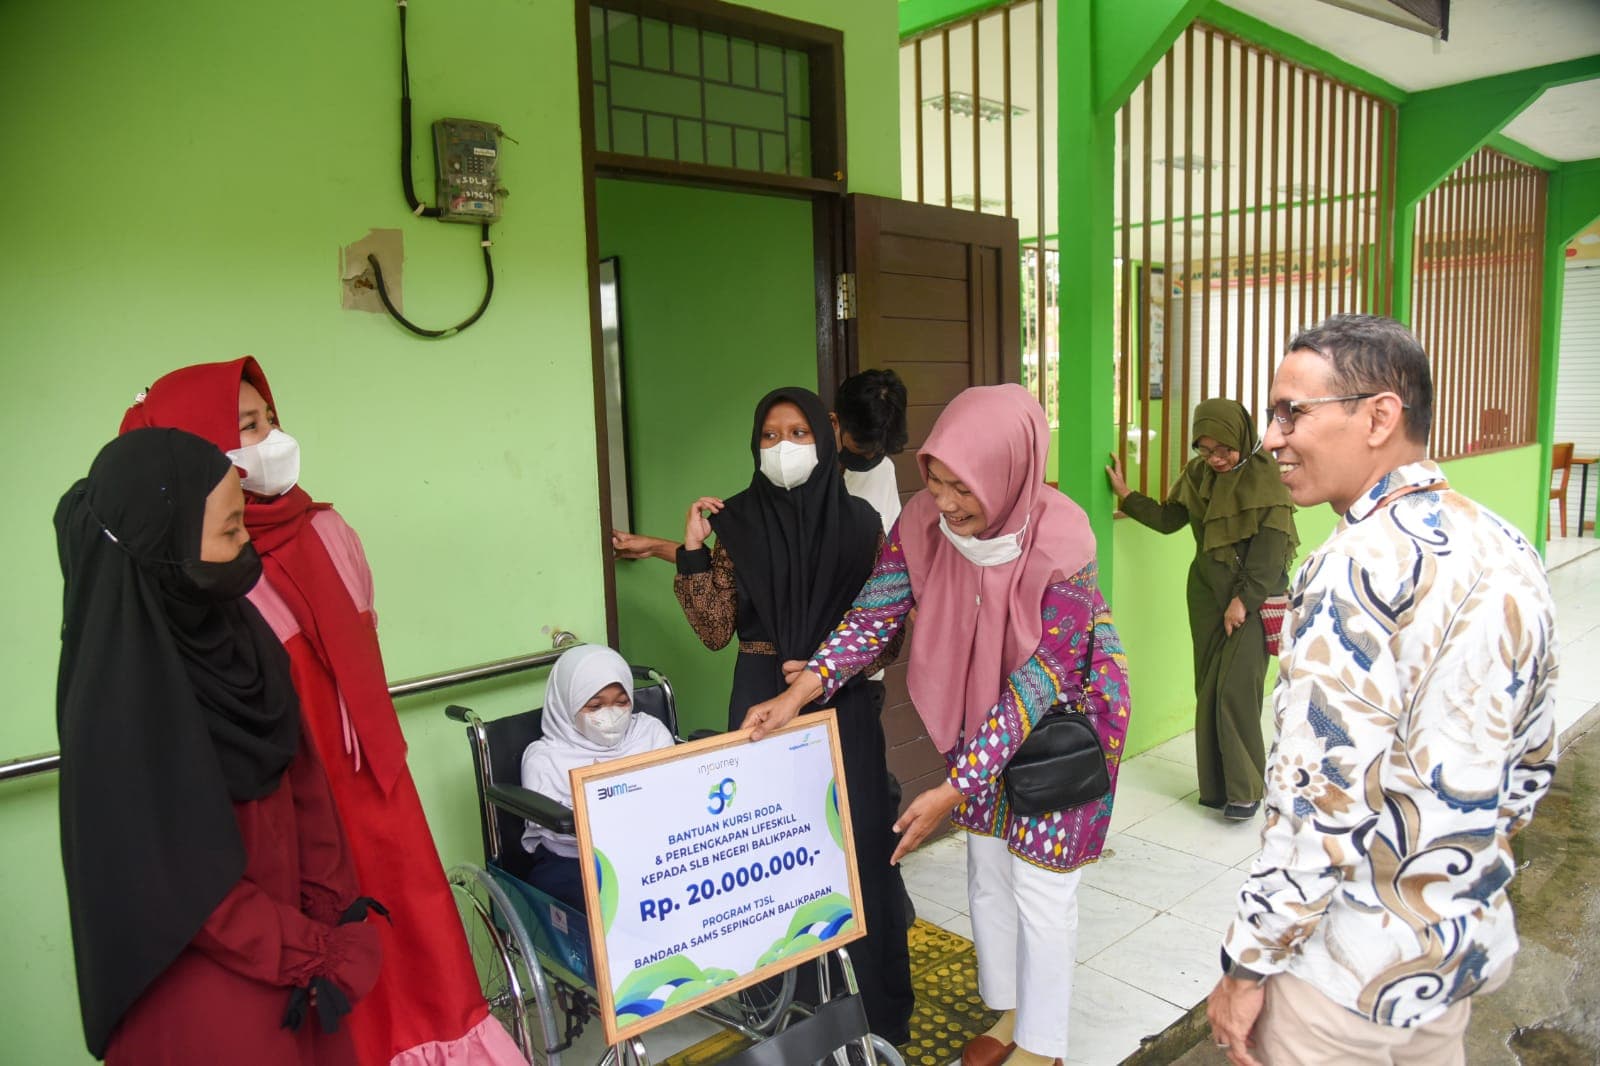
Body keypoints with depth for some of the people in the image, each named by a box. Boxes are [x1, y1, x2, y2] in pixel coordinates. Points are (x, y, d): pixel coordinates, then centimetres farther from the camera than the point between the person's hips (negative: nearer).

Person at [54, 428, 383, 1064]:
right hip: (204, 980, -6)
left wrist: (334, 917, -6)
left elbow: (300, 774, 0)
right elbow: (177, 875, -20)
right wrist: (318, 952, -13)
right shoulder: (120, 683, -24)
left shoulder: (231, 626, -4)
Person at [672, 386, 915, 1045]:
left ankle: (872, 998, 20)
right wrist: (693, 552, -12)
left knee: (858, 841, 1)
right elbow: (716, 631, -1)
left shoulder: (858, 521, 0)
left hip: (844, 702, 0)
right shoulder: (736, 522, 1)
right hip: (763, 700, 1)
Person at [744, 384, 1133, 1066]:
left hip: (1062, 721, -5)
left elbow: (1039, 681, -29)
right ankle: (1008, 1011, 42)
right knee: (986, 871, 18)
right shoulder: (925, 520, -19)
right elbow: (877, 613, -10)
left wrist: (956, 788, -30)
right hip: (980, 713, 5)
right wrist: (801, 689, -22)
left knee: (1040, 887, 6)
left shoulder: (1062, 545, -32)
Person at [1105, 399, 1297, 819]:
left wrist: (1245, 599, -16)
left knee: (1236, 689, -10)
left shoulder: (1263, 474, -10)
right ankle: (1216, 784, 15)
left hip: (1254, 594, -5)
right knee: (1208, 688, 5)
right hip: (1207, 592, 5)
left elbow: (1272, 541, -14)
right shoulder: (1197, 473, 5)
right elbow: (1168, 519, 15)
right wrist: (1125, 494, 7)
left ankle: (1245, 789, 2)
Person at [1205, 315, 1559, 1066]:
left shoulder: (1361, 568, -24)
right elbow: (1530, 764, 9)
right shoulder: (1506, 550, 1)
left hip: (1350, 974, -7)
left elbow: (1322, 800, -26)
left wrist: (1246, 967, -15)